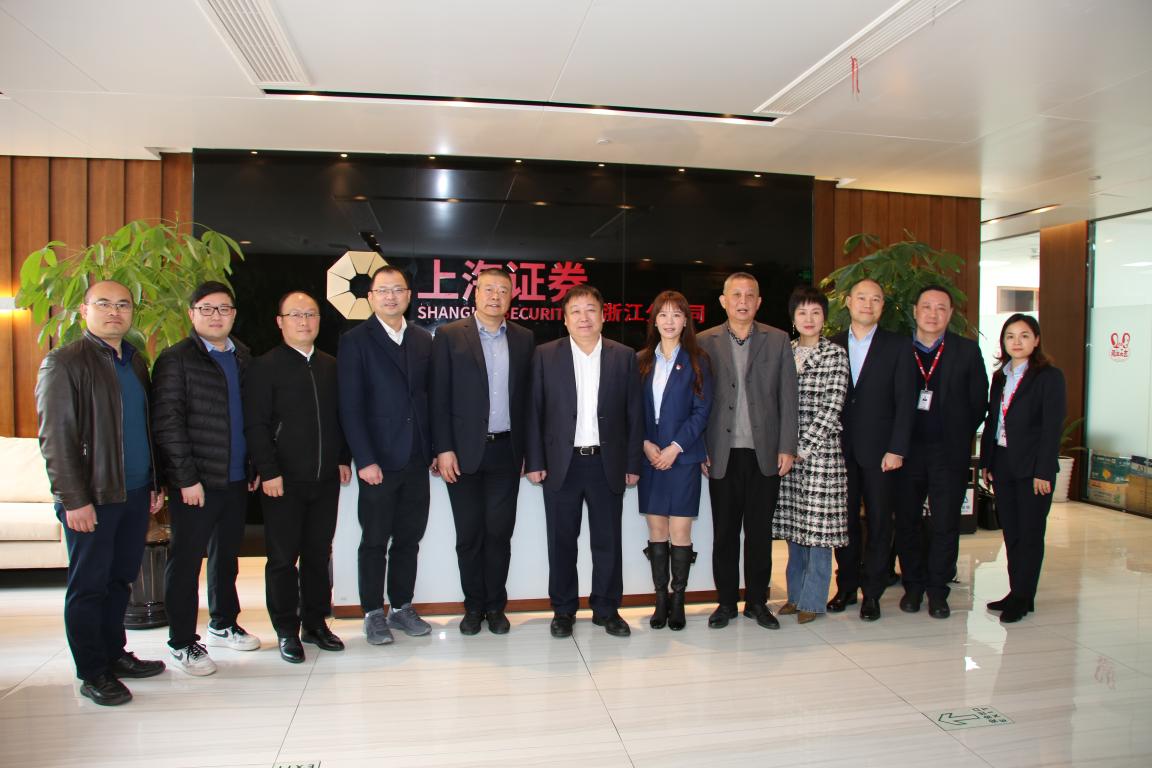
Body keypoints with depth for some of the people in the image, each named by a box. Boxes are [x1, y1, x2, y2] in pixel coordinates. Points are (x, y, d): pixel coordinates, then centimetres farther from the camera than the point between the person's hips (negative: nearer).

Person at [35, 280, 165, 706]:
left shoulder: (135, 362, 13)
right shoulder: (64, 362, -7)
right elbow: (55, 437, -12)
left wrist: (154, 483, 14)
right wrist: (74, 499, -16)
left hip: (135, 492, 6)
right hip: (93, 496, -6)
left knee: (120, 579, 15)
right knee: (88, 586, 5)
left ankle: (114, 654, 29)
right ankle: (93, 673, 16)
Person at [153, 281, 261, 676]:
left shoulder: (242, 358, 10)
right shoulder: (176, 359, -7)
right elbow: (166, 422, -13)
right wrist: (186, 478, -16)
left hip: (236, 479, 6)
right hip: (195, 483, -6)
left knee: (226, 554, 18)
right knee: (185, 560, 5)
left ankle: (223, 624, 34)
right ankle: (182, 642, 18)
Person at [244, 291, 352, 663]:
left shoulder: (331, 366, 11)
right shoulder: (265, 366, -4)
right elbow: (255, 426, -8)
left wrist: (343, 459, 8)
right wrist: (269, 472, -13)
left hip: (326, 479, 5)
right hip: (284, 480, -4)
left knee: (319, 554, 12)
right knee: (283, 558, 5)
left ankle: (315, 622, 25)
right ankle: (286, 630, 18)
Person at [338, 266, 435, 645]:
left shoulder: (423, 340, 11)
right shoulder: (355, 341, -3)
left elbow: (429, 397, 11)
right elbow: (350, 406, -8)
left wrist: (434, 449, 5)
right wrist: (364, 460, -13)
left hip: (417, 460, 4)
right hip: (378, 460, -4)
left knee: (409, 538, 12)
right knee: (375, 541, 6)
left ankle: (402, 607, 26)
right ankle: (373, 614, 20)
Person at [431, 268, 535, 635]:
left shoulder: (524, 339, 8)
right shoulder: (449, 336, 0)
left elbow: (527, 396, 8)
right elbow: (440, 397, -3)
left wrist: (527, 449, 4)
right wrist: (443, 449, -8)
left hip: (506, 452, 2)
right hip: (464, 452, -1)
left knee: (499, 532, 7)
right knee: (469, 534, 8)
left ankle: (495, 605, 23)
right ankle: (474, 605, 23)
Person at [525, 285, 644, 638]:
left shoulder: (624, 357, 4)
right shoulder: (545, 356, 2)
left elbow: (634, 414, 4)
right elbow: (533, 411, 1)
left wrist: (633, 463, 0)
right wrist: (534, 461, -4)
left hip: (607, 463, 1)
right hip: (561, 463, 0)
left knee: (608, 541, 9)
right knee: (562, 541, 8)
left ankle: (607, 609, 25)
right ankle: (563, 610, 24)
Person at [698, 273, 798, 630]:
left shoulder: (777, 340, 6)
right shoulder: (705, 342, 4)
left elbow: (788, 397, 4)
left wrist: (787, 447, -1)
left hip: (764, 453, 1)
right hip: (722, 454, 0)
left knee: (760, 532, 9)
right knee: (724, 531, 7)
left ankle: (757, 601, 23)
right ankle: (726, 602, 21)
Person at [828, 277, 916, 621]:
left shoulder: (898, 346, 2)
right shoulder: (832, 345, 8)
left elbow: (905, 401, -3)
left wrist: (897, 449, -10)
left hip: (880, 450, -2)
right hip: (841, 449, 2)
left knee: (879, 522, 5)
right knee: (844, 521, 8)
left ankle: (872, 593, 16)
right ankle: (846, 586, 22)